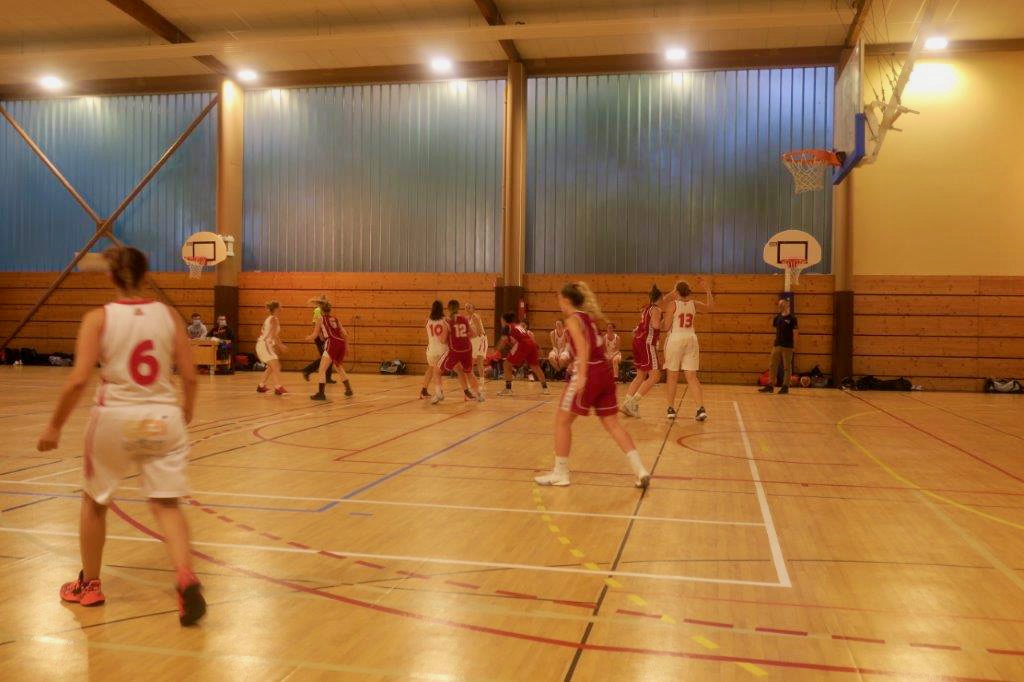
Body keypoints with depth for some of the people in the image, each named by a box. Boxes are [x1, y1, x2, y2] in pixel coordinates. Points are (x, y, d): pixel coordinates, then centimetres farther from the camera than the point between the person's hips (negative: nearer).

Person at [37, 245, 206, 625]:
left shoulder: (99, 318, -6)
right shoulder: (168, 315, 1)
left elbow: (78, 380, -13)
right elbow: (189, 377, 0)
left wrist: (54, 427, -2)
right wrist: (186, 416, 17)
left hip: (116, 418, -1)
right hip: (163, 419, 1)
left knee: (94, 500, 22)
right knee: (166, 504, 7)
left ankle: (89, 585, 35)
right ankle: (186, 580, -16)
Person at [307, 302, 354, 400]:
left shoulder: (321, 319, 8)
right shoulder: (335, 319, 19)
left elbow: (314, 336, 9)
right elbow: (345, 334, 13)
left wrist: (307, 338, 29)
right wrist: (346, 346, 26)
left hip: (331, 344, -6)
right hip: (341, 344, 6)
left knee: (322, 370, -3)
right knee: (339, 368, 26)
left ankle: (321, 393, -13)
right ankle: (349, 390, 32)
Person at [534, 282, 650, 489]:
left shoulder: (572, 319, -7)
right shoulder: (588, 317, 16)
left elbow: (583, 345, -23)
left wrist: (582, 375, -30)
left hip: (590, 374, -8)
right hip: (604, 371, 8)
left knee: (562, 421, 6)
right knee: (612, 424, 11)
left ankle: (560, 474, 11)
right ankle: (641, 471, 2)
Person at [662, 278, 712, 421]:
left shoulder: (673, 304, -7)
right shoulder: (693, 303, 4)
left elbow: (666, 326, -6)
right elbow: (710, 305, 19)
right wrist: (707, 289, 15)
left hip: (675, 339, -4)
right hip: (691, 339, 4)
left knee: (672, 376, 8)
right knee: (692, 377, 4)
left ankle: (671, 409, 12)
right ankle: (701, 409, -7)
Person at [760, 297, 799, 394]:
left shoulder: (792, 318, -7)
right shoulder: (778, 317, 9)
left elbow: (795, 332, -7)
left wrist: (794, 344, -11)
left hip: (787, 346, -6)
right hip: (777, 344, 6)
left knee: (787, 367, 2)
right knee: (773, 365, 5)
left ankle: (785, 386, 8)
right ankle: (770, 385, 9)